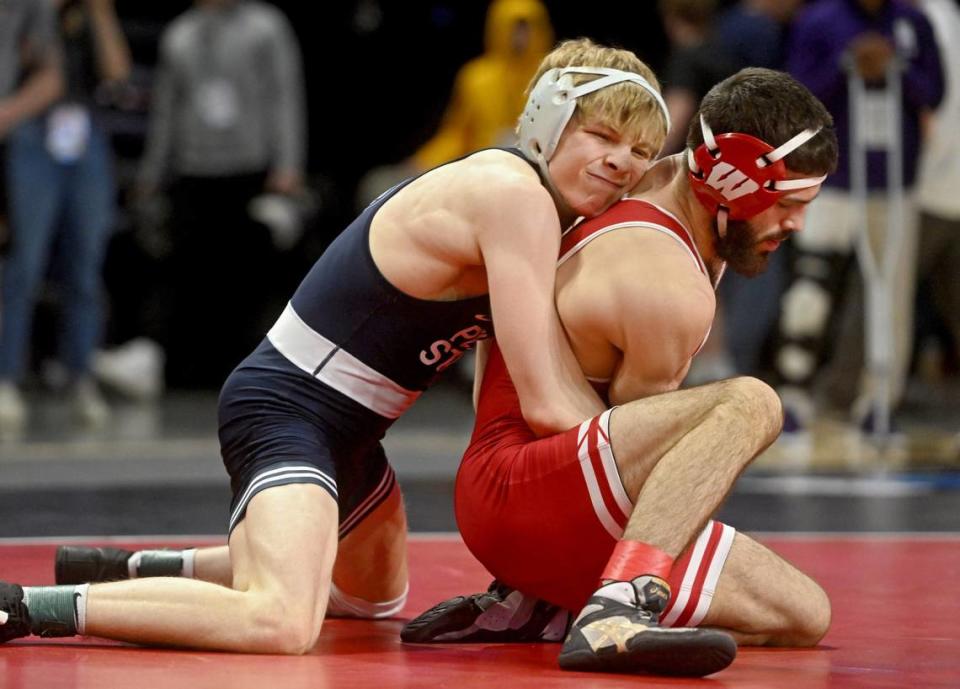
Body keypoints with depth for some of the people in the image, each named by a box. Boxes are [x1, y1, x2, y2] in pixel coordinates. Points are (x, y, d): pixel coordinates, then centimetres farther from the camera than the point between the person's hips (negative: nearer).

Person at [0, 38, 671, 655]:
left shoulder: (527, 195, 9)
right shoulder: (514, 198, -20)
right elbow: (548, 404, -23)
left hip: (340, 423, 11)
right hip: (284, 407, -11)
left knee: (376, 595, 35)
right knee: (280, 622, -35)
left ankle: (135, 570, 37)